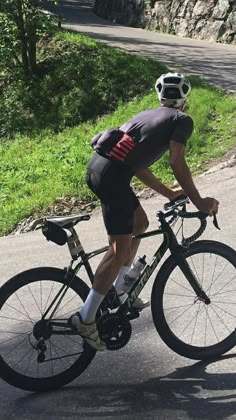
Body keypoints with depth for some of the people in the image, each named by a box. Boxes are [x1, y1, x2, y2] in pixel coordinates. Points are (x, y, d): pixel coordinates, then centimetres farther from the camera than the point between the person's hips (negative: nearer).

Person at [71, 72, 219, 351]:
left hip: (97, 166, 9)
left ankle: (118, 291, 32)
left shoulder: (147, 115, 29)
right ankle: (85, 318, 0)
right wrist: (199, 202, -3)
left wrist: (168, 193, 31)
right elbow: (177, 163, -9)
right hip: (112, 174, -9)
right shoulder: (182, 120, 6)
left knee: (139, 224, 25)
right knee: (120, 249, -2)